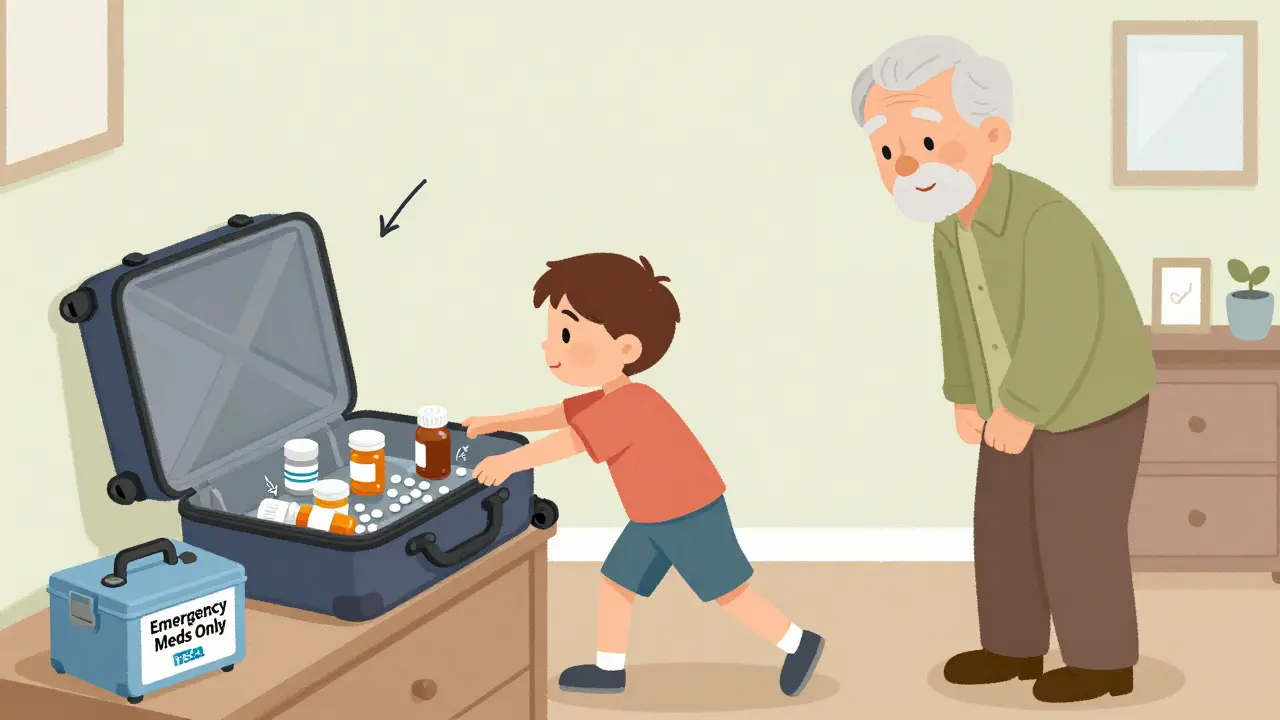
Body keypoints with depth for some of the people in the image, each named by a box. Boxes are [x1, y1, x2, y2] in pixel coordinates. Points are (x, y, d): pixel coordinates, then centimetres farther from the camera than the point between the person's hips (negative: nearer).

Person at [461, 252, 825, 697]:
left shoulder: (627, 406, -29)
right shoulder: (615, 400, 3)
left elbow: (569, 441, -34)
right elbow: (560, 416, 16)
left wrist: (511, 462, -30)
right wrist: (499, 423, 12)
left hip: (692, 515, -10)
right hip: (654, 520, 10)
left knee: (729, 593, -2)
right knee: (615, 584, 12)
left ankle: (798, 643, 11)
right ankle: (609, 669, 22)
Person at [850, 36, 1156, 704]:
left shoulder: (1045, 220, -34)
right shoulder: (951, 225, -6)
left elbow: (1066, 326, -34)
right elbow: (960, 312, 9)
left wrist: (1019, 407, -27)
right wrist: (966, 396, 13)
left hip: (1089, 400, -8)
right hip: (1017, 401, 8)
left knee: (1076, 530, -2)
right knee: (1003, 520, 13)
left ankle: (1104, 659, 13)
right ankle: (1015, 647, 27)